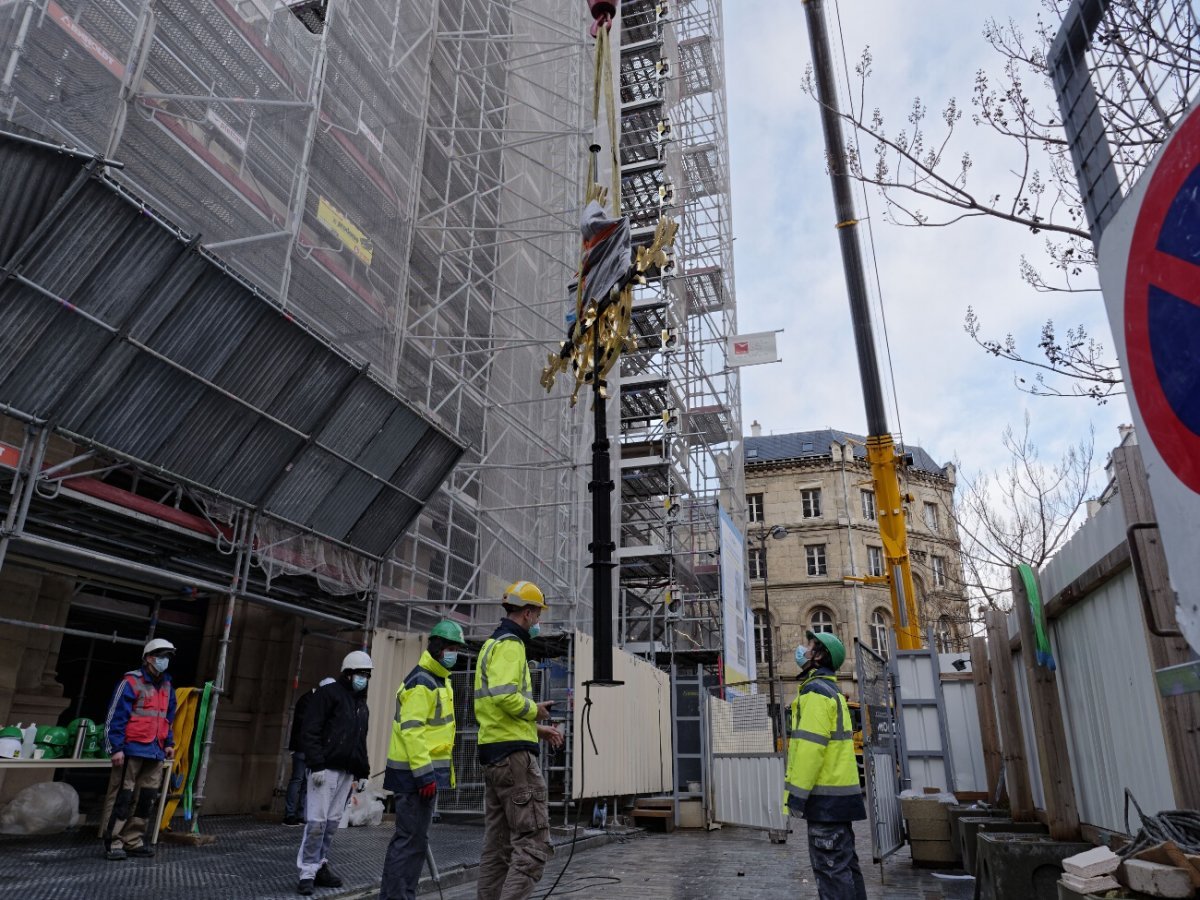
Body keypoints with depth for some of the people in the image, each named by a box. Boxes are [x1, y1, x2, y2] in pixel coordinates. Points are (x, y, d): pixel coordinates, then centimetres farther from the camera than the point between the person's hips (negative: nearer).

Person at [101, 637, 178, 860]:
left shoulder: (166, 686, 16)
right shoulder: (131, 682, -7)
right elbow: (115, 716, -11)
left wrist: (169, 743, 18)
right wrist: (115, 748, -15)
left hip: (155, 751, 7)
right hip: (131, 749, -7)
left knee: (146, 798, 8)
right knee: (122, 797, -5)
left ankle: (133, 841, 17)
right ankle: (113, 843, 3)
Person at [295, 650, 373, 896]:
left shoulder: (361, 703, 19)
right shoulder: (328, 693, -4)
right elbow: (310, 732, -11)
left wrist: (361, 771, 16)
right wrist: (316, 764, -17)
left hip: (347, 771, 7)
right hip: (326, 768, -7)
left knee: (333, 822, 8)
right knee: (317, 821, -6)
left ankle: (321, 867, 17)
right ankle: (308, 872, 1)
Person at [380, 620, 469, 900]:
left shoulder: (440, 681, 16)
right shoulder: (421, 683, -16)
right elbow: (410, 731, -23)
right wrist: (424, 775, -25)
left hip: (426, 769, 11)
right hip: (417, 771, -11)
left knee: (407, 837, 17)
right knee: (412, 839, -6)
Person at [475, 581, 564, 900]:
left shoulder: (492, 644, 20)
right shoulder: (510, 644, -11)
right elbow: (504, 695, -26)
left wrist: (536, 728, 17)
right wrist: (535, 710, -9)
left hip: (492, 752, 10)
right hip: (513, 752, -10)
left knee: (498, 844, 13)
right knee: (534, 842, -9)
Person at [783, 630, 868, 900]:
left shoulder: (815, 691, -13)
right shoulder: (831, 691, 18)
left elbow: (810, 746, -21)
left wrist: (796, 794, -18)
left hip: (826, 795, -10)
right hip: (840, 792, 10)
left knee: (830, 868, -6)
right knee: (844, 864, 14)